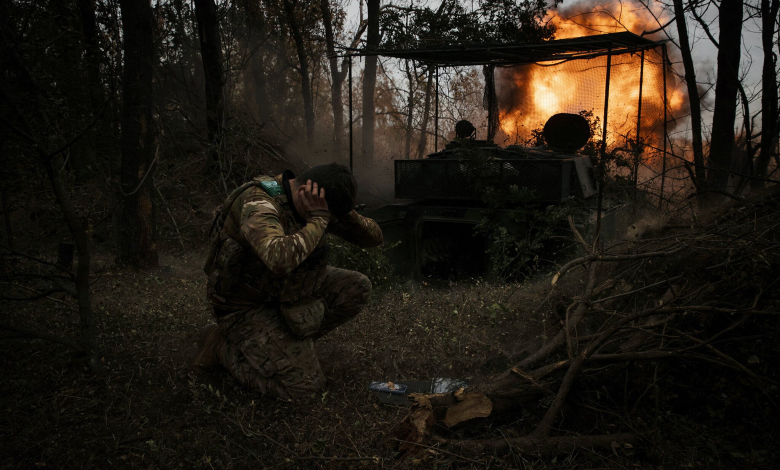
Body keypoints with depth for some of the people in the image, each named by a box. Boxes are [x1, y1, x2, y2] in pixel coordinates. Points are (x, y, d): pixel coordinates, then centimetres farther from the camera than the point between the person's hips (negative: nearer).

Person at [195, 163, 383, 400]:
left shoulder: (323, 205, -6)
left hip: (287, 288, 8)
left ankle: (292, 343, 7)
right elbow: (280, 259, -50)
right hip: (246, 306, -8)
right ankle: (220, 344, 4)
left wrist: (345, 215, -22)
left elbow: (374, 237, -2)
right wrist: (318, 219, -37)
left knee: (357, 288, -10)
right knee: (303, 384, -15)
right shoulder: (258, 204, -30)